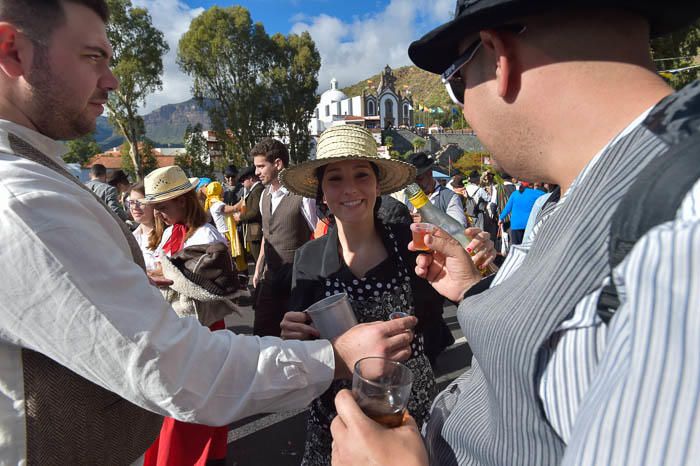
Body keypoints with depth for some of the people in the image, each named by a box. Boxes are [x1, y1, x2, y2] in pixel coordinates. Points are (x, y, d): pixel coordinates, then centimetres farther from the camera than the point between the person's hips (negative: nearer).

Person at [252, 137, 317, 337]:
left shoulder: (302, 194, -15)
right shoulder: (265, 195, 7)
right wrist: (258, 269, 17)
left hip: (296, 277, -6)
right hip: (270, 276, 7)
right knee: (261, 331, 13)